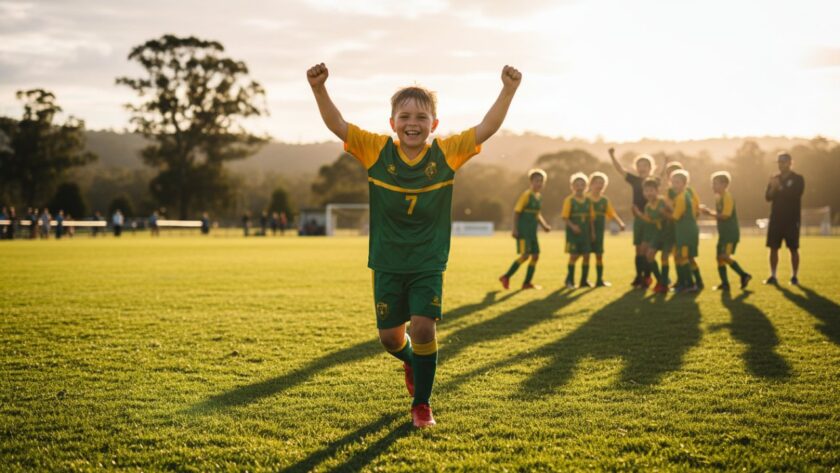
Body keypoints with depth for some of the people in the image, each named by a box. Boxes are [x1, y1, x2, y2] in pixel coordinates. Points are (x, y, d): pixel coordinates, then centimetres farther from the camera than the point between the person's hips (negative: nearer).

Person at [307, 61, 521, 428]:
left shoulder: (447, 154, -8)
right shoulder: (377, 151, -8)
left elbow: (486, 129, -16)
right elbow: (337, 125, -18)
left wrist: (508, 90, -29)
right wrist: (319, 88, -34)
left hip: (429, 263, -1)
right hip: (387, 263, 1)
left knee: (423, 327, -13)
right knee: (390, 335, 7)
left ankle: (421, 404, 7)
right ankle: (412, 361, 45)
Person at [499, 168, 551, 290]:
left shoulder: (539, 197, 12)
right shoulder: (526, 195, -11)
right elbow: (516, 212, -13)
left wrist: (544, 225, 12)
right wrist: (515, 229, -18)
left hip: (532, 231, 8)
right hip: (523, 230, -8)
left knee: (535, 256, 4)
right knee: (525, 255, -14)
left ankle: (527, 283, 11)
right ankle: (506, 277, -2)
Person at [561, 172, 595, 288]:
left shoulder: (588, 200, 8)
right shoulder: (569, 200, -6)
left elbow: (591, 217, 12)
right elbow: (565, 217, -10)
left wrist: (592, 231, 8)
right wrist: (572, 226, -24)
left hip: (585, 232, 5)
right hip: (573, 232, -5)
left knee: (586, 255, 3)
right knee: (574, 255, -4)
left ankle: (584, 280, 14)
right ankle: (570, 280, 8)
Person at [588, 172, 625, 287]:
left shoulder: (604, 200, 8)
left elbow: (612, 214, 6)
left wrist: (620, 223, -9)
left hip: (599, 231, 4)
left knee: (599, 255, 7)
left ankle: (600, 280, 14)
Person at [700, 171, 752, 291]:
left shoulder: (727, 197, -15)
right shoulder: (719, 197, 13)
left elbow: (725, 215, -22)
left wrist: (710, 213, -12)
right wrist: (708, 211, 3)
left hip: (731, 233, -10)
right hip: (723, 233, 10)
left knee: (724, 256, -19)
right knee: (720, 257, 9)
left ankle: (744, 275, -7)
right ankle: (725, 283, 15)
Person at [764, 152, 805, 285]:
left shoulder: (798, 179, -2)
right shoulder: (774, 179, 12)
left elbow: (795, 194, -17)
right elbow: (768, 197, 4)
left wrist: (780, 187, -18)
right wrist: (773, 188, -14)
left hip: (792, 219, -4)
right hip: (776, 218, 4)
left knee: (793, 249, -1)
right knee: (773, 248, 1)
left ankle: (794, 277, 6)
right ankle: (773, 276, 6)